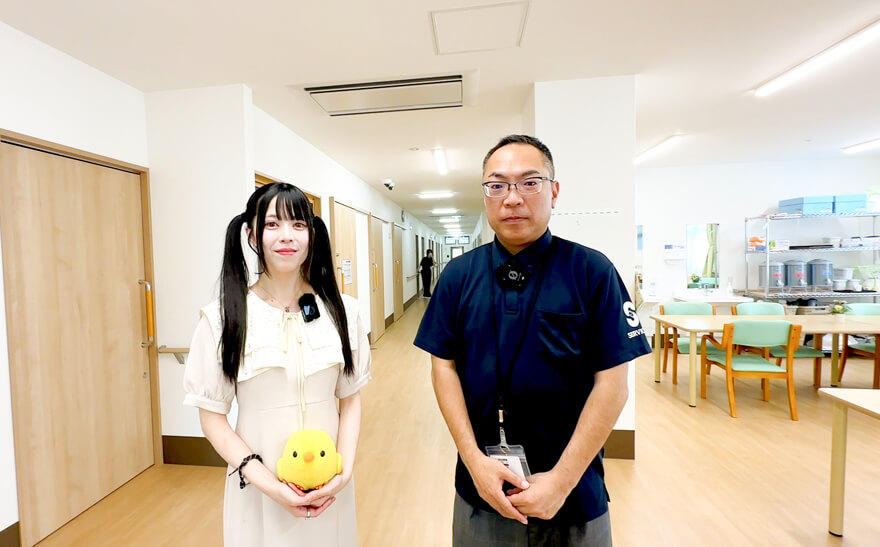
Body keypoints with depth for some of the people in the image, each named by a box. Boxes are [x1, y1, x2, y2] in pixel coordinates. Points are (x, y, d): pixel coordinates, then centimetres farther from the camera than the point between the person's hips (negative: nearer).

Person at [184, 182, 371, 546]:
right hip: (258, 490, -1)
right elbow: (212, 416, -6)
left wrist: (344, 471, -11)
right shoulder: (222, 317, -11)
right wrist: (268, 483, -14)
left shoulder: (341, 310, -6)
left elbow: (350, 399, -1)